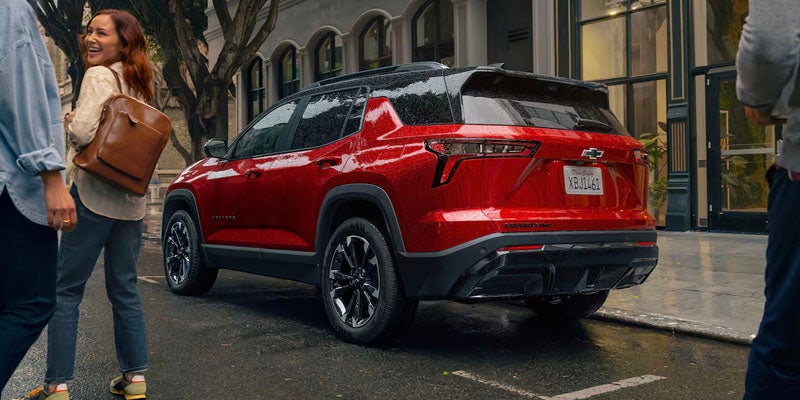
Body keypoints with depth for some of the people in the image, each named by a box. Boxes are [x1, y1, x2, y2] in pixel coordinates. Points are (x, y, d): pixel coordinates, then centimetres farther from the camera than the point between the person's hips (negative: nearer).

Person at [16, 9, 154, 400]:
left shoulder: (99, 76, -9)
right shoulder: (139, 84, 15)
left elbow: (84, 131, -21)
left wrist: (69, 121, 0)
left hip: (94, 194, -7)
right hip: (131, 199, 7)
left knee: (66, 288, 1)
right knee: (124, 289, 12)